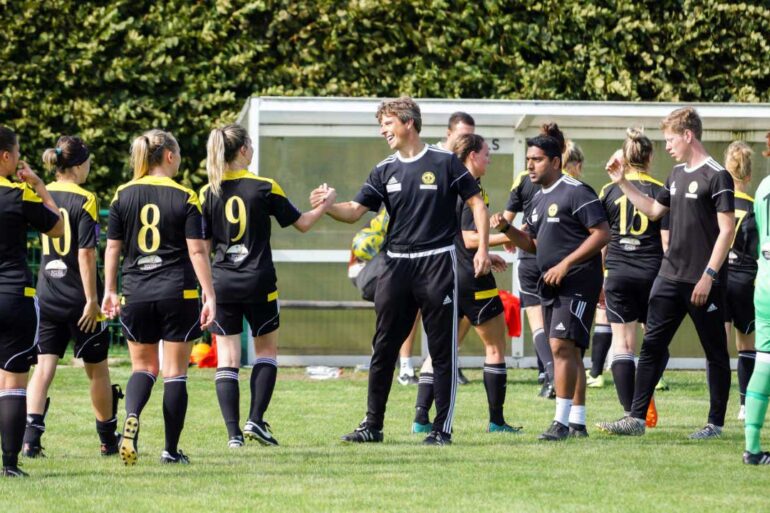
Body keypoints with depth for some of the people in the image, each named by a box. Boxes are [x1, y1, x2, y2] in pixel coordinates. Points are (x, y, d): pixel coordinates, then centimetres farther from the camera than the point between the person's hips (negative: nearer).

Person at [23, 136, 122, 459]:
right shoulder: (84, 201, -13)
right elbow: (86, 254, -16)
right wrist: (92, 299, -14)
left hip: (46, 296, 4)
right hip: (78, 296, -4)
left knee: (44, 366, 1)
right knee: (97, 369, 11)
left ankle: (31, 437, -14)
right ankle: (108, 439, 23)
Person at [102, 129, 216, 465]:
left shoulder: (123, 196, 2)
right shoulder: (185, 198, -5)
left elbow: (112, 248, 4)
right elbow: (197, 251, -8)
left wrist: (109, 292, 12)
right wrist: (210, 295, -5)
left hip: (136, 295, 3)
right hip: (178, 295, -2)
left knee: (143, 367, 15)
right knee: (175, 372, 6)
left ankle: (132, 416, -15)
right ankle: (171, 450, 7)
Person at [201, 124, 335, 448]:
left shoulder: (208, 193, -1)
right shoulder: (264, 189, -6)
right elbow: (301, 223, 3)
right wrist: (326, 204, 21)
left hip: (221, 284, 2)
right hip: (258, 283, -2)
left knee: (226, 358, 5)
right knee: (267, 349, 15)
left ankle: (233, 432, -2)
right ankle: (256, 420, 2)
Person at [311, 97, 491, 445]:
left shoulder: (444, 162, -2)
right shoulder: (385, 171, 10)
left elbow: (476, 203, 0)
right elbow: (355, 211, 5)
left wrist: (483, 248, -9)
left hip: (437, 263, -5)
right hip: (396, 265, 5)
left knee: (442, 350, -1)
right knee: (383, 348, 4)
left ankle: (442, 428, 4)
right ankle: (373, 426, 11)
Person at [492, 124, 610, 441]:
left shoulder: (575, 192, -11)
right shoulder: (539, 198, 16)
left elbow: (602, 234, -16)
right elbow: (533, 244, 24)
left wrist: (566, 264, -19)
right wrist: (506, 229, 5)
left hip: (577, 282, -9)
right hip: (550, 284, 9)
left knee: (562, 345, -16)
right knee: (569, 352, 11)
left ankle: (562, 421, -15)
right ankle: (577, 423, 16)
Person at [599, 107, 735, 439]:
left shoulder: (716, 176, -11)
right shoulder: (677, 174, 13)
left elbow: (727, 230, -15)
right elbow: (654, 210, 26)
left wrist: (708, 276, -19)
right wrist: (623, 183, 19)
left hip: (703, 283, -8)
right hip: (670, 276, 8)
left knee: (715, 352, 3)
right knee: (652, 346, 4)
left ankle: (716, 423, 10)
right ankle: (636, 418, 4)